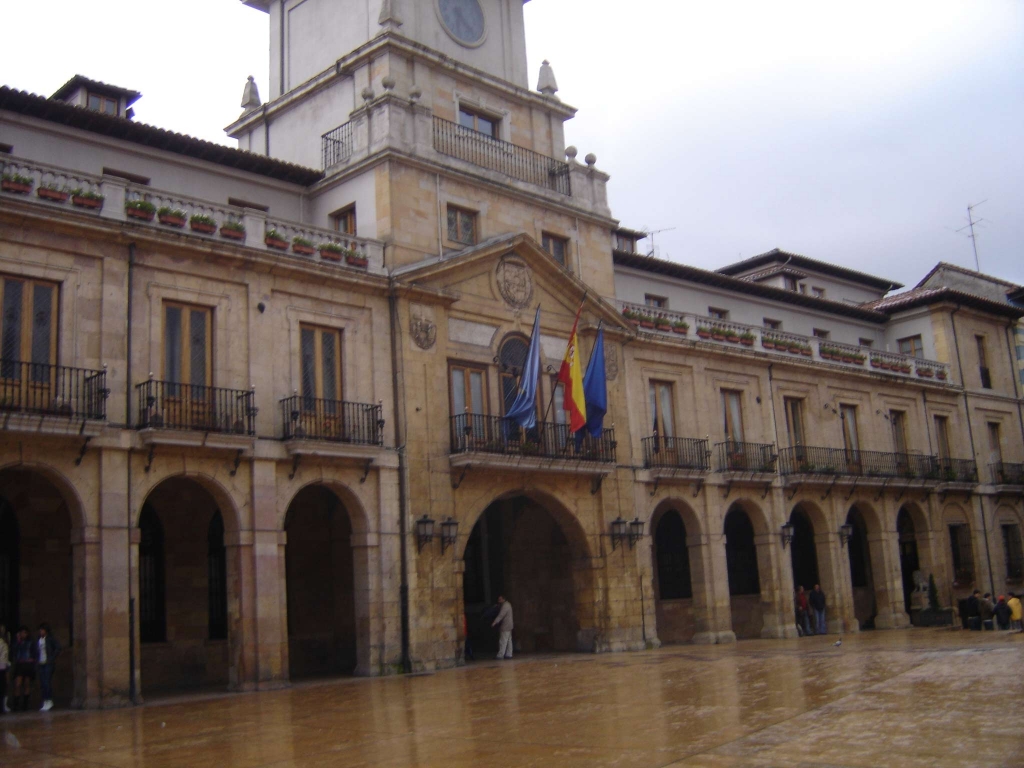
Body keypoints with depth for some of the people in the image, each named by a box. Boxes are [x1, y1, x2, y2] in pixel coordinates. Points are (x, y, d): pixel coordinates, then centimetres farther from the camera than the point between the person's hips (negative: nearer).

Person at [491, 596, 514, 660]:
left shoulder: (505, 606, -17)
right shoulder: (507, 604, 16)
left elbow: (500, 615, -25)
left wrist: (494, 623, -28)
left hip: (505, 627, -11)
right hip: (508, 626, 11)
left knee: (503, 642, -10)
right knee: (508, 641, 10)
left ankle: (500, 655, -11)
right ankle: (509, 654, 12)